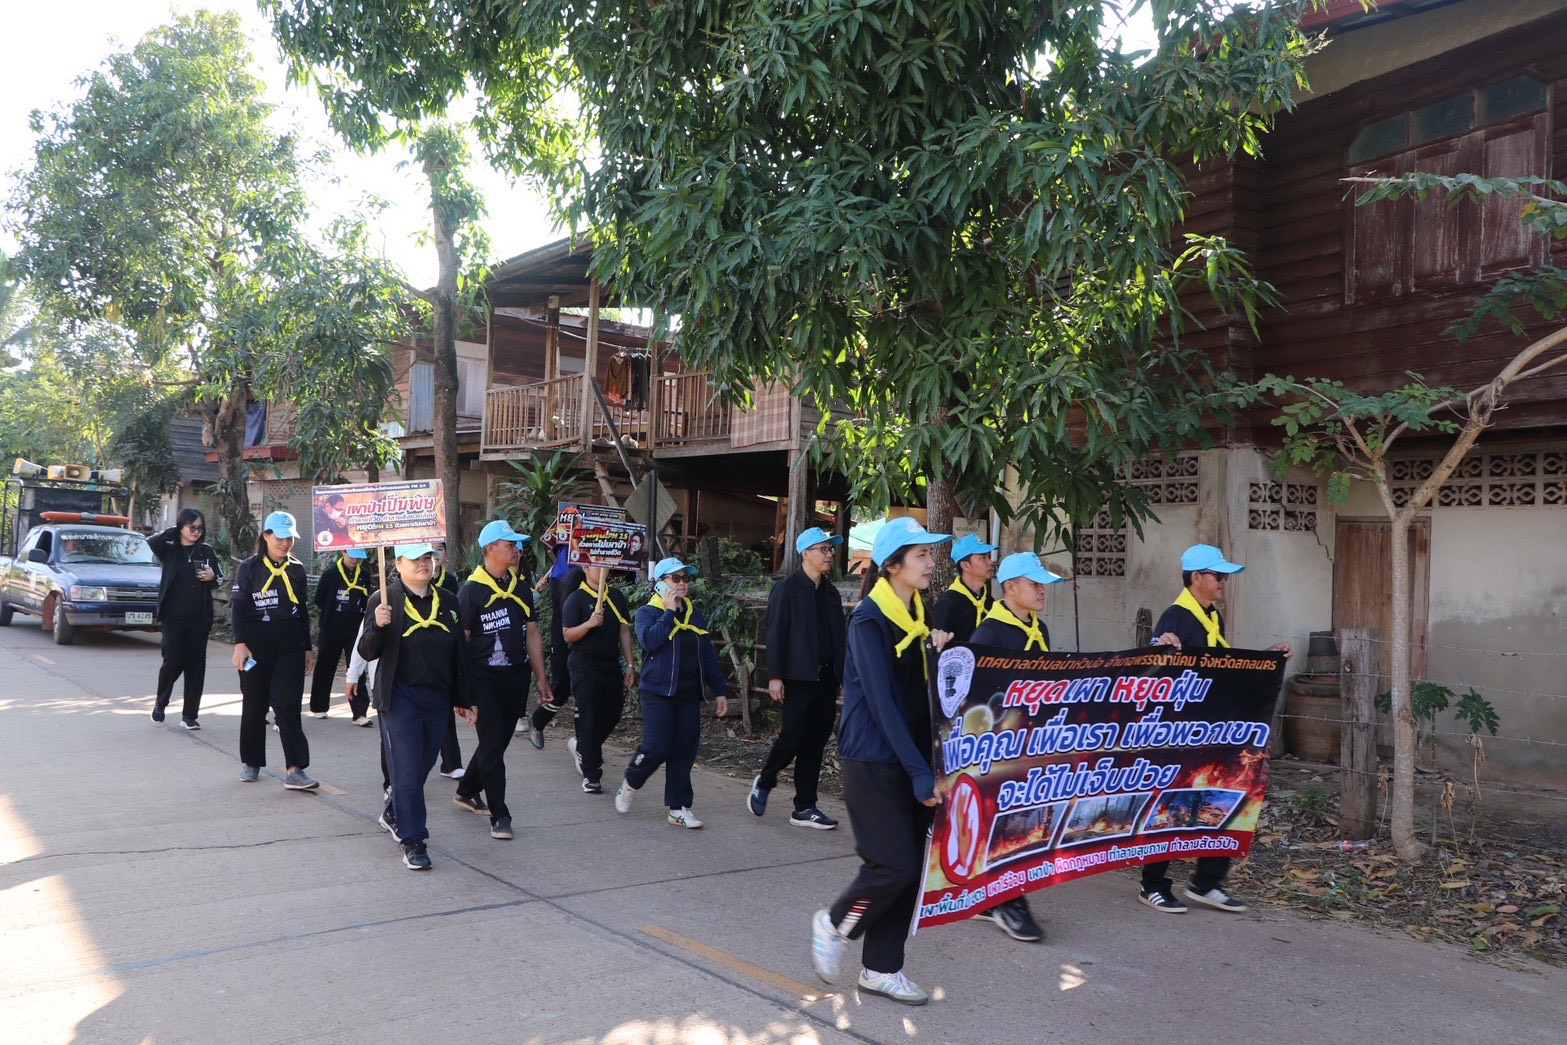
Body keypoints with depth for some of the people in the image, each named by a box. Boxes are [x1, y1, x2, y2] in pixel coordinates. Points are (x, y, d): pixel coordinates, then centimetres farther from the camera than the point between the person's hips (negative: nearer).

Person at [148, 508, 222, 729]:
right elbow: (151, 541, -19)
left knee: (196, 665, 3)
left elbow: (221, 577, 11)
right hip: (173, 617, -2)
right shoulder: (170, 550, 2)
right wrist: (174, 531, -7)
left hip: (199, 618, 2)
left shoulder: (206, 551, 7)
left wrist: (212, 577, -11)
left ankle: (189, 715, 12)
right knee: (173, 660, -9)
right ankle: (160, 702, 19)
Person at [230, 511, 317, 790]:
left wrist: (307, 647, 16)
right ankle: (252, 762, 24)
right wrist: (240, 643, -17)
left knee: (288, 706, -7)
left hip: (290, 647, 1)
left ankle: (295, 770, -12)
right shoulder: (249, 568, 0)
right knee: (254, 705, 9)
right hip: (256, 647, -1)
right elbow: (237, 607, -6)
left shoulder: (296, 569, 10)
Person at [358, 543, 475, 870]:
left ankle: (394, 813, 40)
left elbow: (460, 654, 14)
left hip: (438, 698, 5)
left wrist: (463, 700, 14)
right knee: (408, 770, -4)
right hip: (400, 698, -5)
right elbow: (367, 652, -8)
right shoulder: (384, 600, -5)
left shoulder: (447, 602, 9)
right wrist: (378, 626, -28)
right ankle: (413, 841, 5)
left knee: (423, 764, 15)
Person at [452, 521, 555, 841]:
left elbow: (531, 634, 15)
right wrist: (462, 689, -11)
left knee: (498, 741, 16)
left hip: (517, 677, 6)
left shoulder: (520, 588, 11)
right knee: (492, 747, -4)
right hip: (485, 679, -6)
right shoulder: (471, 591, -8)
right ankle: (500, 815, 2)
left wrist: (541, 678, 12)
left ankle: (467, 791, 37)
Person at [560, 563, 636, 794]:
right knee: (590, 720, -5)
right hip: (585, 665, -6)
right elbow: (568, 636, -10)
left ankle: (581, 746, 37)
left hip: (612, 665, 6)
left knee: (613, 714, 11)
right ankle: (591, 776, 3)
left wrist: (630, 664, 10)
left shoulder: (616, 597, 11)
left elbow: (624, 631, 14)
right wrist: (590, 623, -27)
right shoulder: (576, 599, -6)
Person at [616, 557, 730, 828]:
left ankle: (679, 808, 11)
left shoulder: (695, 615, 14)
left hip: (689, 695, 5)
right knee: (656, 748, -11)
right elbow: (649, 640, -23)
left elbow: (708, 655, 17)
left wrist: (720, 690, 13)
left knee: (685, 750, 4)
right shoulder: (648, 612, -2)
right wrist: (669, 612, -16)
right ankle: (629, 785, 17)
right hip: (658, 693, -5)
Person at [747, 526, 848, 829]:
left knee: (814, 744, 7)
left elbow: (838, 637, 14)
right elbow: (775, 634, -9)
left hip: (826, 679, 6)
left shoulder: (830, 592, 14)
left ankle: (805, 808, 14)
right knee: (792, 739, -5)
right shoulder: (787, 589, -5)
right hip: (798, 678, -6)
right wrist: (775, 677, -14)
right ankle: (764, 783, 22)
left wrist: (842, 677, 9)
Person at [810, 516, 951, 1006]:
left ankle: (881, 969, 20)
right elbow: (883, 704, -21)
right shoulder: (869, 620, -15)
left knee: (909, 865, 7)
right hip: (872, 759, -8)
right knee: (894, 865, -8)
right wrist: (920, 773, -23)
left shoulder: (920, 615, 10)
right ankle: (834, 924, 19)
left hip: (910, 755, 8)